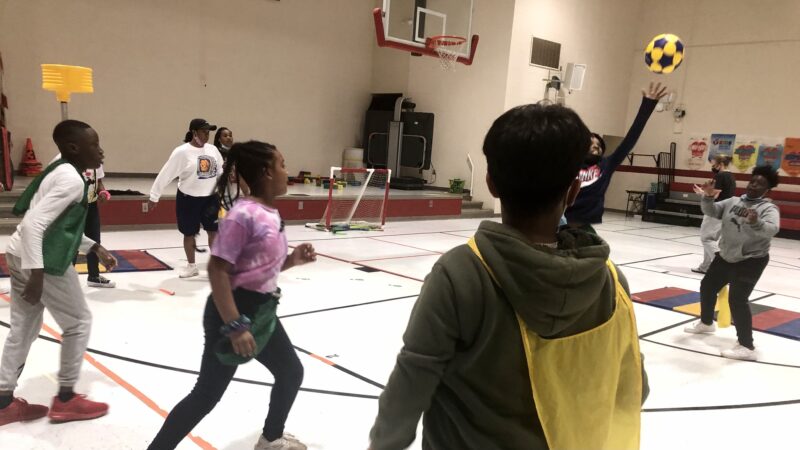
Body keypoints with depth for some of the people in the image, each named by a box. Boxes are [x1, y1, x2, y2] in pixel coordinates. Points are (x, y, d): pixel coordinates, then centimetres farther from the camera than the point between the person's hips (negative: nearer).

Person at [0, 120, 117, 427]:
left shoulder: (61, 171, 14)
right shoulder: (72, 180, -18)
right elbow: (34, 223, -26)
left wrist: (96, 248, 18)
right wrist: (37, 274, -28)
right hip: (42, 260, -10)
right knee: (79, 322, 5)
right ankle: (65, 400, 16)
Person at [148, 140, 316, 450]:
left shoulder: (270, 214, 6)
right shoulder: (243, 214, -22)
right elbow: (217, 270, -26)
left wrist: (291, 261, 0)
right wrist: (234, 326, -27)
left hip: (260, 310, 10)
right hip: (234, 311, -10)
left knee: (291, 373, 23)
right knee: (207, 395, -1)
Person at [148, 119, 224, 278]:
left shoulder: (212, 149, 1)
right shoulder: (182, 152, -15)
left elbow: (221, 172, 10)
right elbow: (166, 174, -12)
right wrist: (154, 196, -10)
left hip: (210, 197, 4)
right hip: (188, 198, -3)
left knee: (214, 231, 5)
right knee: (189, 233, 9)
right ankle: (191, 266, 27)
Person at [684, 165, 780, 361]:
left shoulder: (769, 208, -14)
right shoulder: (734, 201, 4)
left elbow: (771, 230, -33)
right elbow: (712, 211, -2)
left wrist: (755, 223, -54)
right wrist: (708, 197, -23)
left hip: (750, 261, -7)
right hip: (725, 257, 8)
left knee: (737, 299, -18)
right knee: (707, 286, 20)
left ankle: (747, 347, -11)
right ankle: (706, 323, 45)